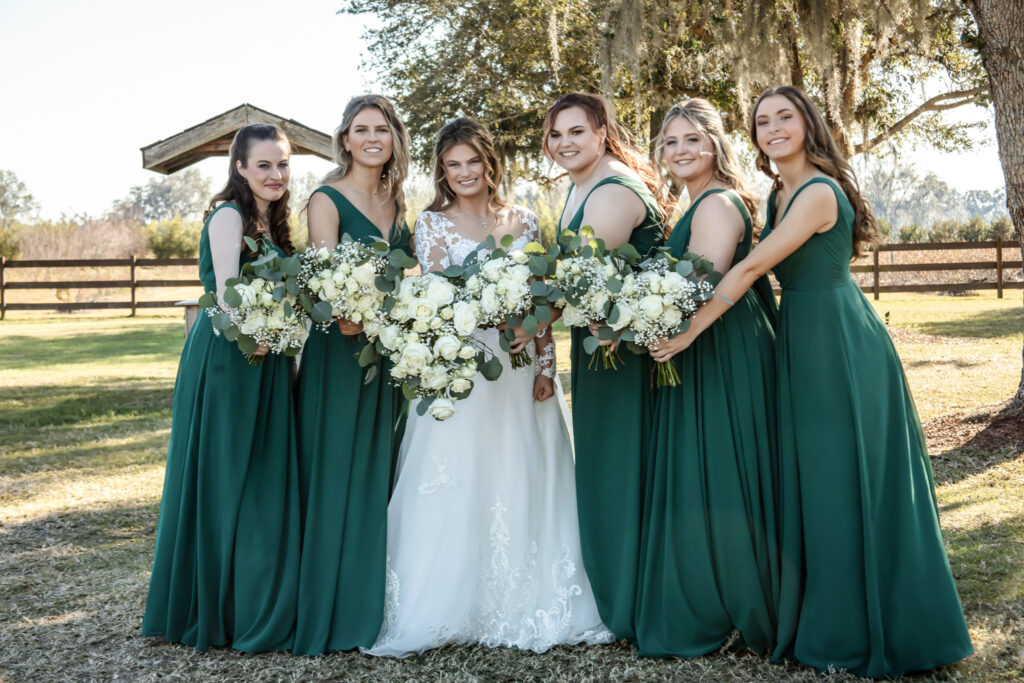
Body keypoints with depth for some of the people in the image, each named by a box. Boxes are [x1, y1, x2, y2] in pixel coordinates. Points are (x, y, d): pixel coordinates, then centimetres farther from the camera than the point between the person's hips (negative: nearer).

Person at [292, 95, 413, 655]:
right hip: (340, 350, -6)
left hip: (391, 351, 6)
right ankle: (329, 609, 9)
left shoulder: (397, 200, 12)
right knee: (335, 474, -2)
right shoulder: (328, 199, -6)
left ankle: (370, 604, 23)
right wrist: (349, 314, -36)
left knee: (377, 474, 12)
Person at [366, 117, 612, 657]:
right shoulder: (432, 223, 4)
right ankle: (449, 607, 6)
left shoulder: (523, 222, 11)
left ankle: (527, 607, 15)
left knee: (523, 485, 4)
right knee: (457, 487, -4)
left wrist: (545, 365, 0)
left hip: (519, 370, 3)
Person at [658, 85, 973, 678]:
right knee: (813, 479, 13)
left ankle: (862, 633, 13)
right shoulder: (780, 194, 12)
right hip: (803, 342, 9)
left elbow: (751, 268, -20)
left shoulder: (819, 193, -17)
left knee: (845, 482, 0)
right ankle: (829, 618, 26)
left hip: (840, 344, -9)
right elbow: (760, 272, 12)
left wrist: (689, 330, -19)